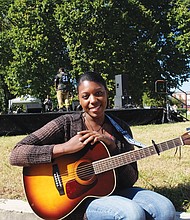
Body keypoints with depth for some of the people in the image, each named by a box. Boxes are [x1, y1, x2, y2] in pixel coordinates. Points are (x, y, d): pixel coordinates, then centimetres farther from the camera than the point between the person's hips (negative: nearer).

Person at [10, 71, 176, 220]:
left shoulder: (121, 128, 2)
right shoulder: (66, 124, -9)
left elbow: (131, 179, -1)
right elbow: (16, 155, -17)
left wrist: (112, 146, -16)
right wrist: (66, 148, -25)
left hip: (113, 191, 4)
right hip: (78, 199, -4)